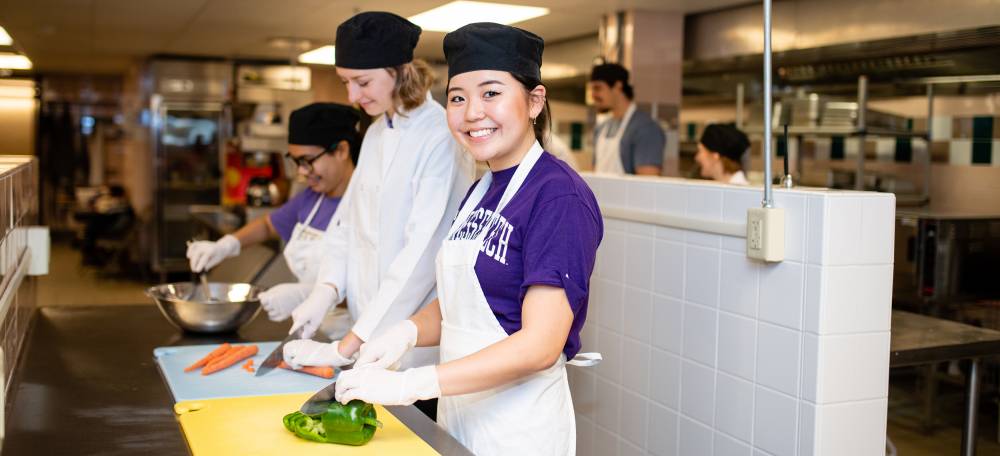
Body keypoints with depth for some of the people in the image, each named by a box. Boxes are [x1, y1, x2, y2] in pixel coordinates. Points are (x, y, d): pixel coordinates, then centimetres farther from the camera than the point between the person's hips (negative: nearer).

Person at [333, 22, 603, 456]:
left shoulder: (560, 198, -18)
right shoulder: (480, 192, 7)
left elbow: (540, 345, -24)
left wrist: (409, 384, -28)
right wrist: (407, 332, -9)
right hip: (458, 409, 7)